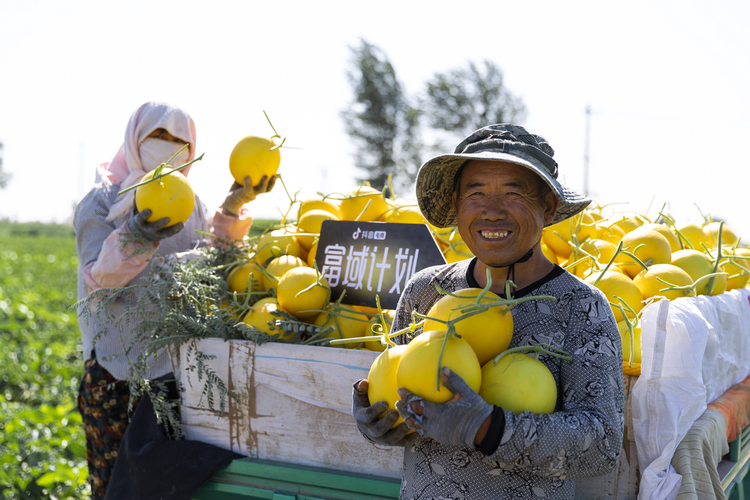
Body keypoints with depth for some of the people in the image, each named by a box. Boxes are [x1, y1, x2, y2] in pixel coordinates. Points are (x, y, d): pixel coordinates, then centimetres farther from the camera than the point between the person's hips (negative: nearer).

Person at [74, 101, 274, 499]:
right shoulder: (101, 203, 2)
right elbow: (98, 279, -11)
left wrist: (233, 207, -9)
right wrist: (136, 238, -28)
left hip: (176, 361, 4)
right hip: (116, 365, -4)